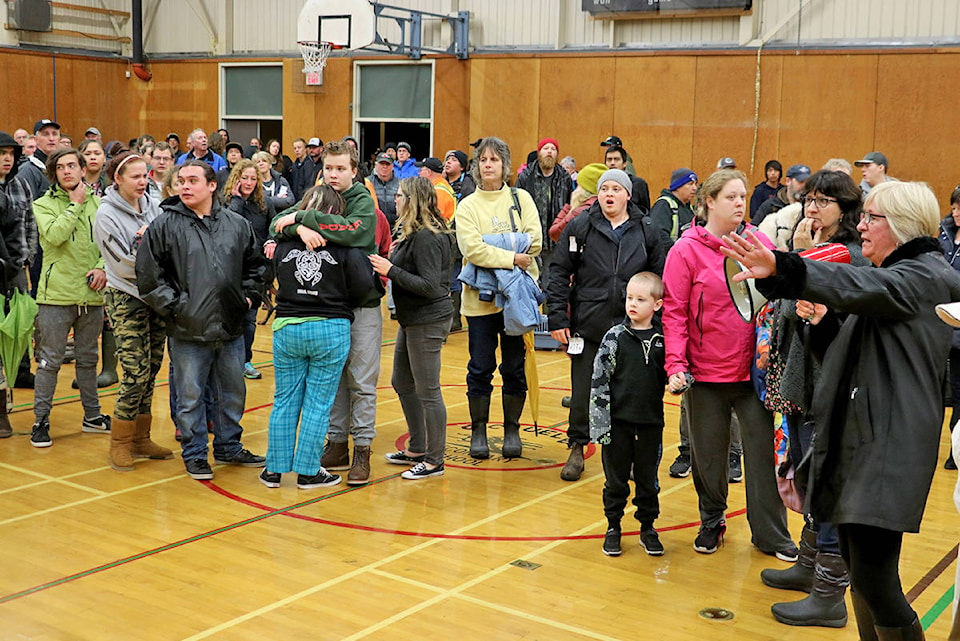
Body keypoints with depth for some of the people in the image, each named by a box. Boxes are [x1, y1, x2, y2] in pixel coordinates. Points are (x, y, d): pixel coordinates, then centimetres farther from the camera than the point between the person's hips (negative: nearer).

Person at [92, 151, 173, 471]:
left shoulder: (152, 205, 6)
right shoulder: (107, 215, -9)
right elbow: (125, 265, -13)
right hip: (126, 300, -6)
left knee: (150, 372, 9)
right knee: (136, 374, -9)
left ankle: (140, 439, 21)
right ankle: (120, 444, 6)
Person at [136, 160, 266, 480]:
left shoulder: (238, 224, 5)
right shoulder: (164, 226, -5)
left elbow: (255, 265, 19)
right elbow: (148, 275, -5)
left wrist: (249, 296, 8)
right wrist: (174, 305, -9)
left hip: (231, 328, 4)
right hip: (188, 332, -3)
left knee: (233, 394, 15)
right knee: (190, 396, 6)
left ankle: (229, 447, 32)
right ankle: (194, 454, 21)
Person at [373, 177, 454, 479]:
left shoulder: (427, 238, -19)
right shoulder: (413, 234, 12)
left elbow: (430, 286, -24)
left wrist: (391, 270, -22)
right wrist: (398, 255, 4)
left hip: (427, 322, -11)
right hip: (411, 319, 11)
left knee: (427, 391, -2)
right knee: (402, 383, 20)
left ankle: (434, 460, 9)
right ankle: (417, 449, 32)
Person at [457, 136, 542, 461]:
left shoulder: (521, 199, 6)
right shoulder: (468, 205, 2)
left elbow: (534, 241, -7)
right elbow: (472, 249, -13)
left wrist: (493, 253, -13)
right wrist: (511, 257, -20)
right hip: (481, 297, -1)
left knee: (515, 367, 7)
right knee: (480, 368, 3)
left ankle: (512, 430, 19)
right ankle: (478, 431, 16)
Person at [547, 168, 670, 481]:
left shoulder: (646, 231, 5)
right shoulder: (579, 227, 0)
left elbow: (660, 277, 9)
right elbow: (560, 273, 0)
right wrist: (557, 317, -6)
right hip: (588, 326, -1)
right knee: (583, 389, 6)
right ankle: (577, 448, 21)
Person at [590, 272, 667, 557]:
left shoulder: (663, 340, 0)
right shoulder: (615, 337, -5)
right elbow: (599, 381, -6)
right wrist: (600, 423, -11)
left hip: (651, 423, 2)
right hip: (618, 422, -1)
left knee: (648, 479, 12)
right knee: (616, 478, 9)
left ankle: (648, 527, 27)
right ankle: (613, 527, 24)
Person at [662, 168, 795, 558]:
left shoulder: (759, 243, 3)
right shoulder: (687, 249, -5)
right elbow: (675, 312, -5)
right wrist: (675, 364, -13)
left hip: (754, 369, 2)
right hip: (706, 372, -2)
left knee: (763, 450, 6)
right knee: (708, 454, 11)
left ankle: (771, 533, 19)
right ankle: (711, 522, 31)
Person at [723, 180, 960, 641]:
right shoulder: (892, 274, 22)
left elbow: (864, 287, -29)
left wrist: (783, 270, -43)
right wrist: (823, 321, 0)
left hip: (888, 448, -9)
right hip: (853, 439, 9)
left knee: (874, 581, -10)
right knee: (859, 567, 14)